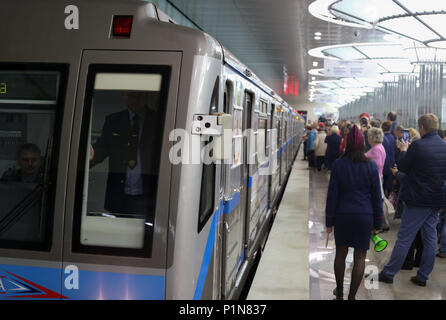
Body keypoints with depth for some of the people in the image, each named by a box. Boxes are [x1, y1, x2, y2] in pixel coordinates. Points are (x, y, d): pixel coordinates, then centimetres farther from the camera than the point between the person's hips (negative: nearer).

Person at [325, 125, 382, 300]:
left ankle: (339, 292, 29)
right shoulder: (371, 165, -4)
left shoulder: (338, 164, -6)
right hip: (365, 215, 0)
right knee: (360, 257, 7)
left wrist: (329, 221, 3)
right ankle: (351, 296, 8)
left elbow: (332, 195, -4)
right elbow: (377, 196, 0)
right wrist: (377, 223, 9)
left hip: (342, 215, 1)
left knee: (340, 254, 15)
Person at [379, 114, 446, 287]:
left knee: (404, 238, 1)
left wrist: (403, 150, 10)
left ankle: (389, 273, 10)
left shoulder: (418, 146, -18)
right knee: (430, 238, 12)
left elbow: (402, 167, -7)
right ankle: (423, 276, 21)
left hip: (418, 200, -6)